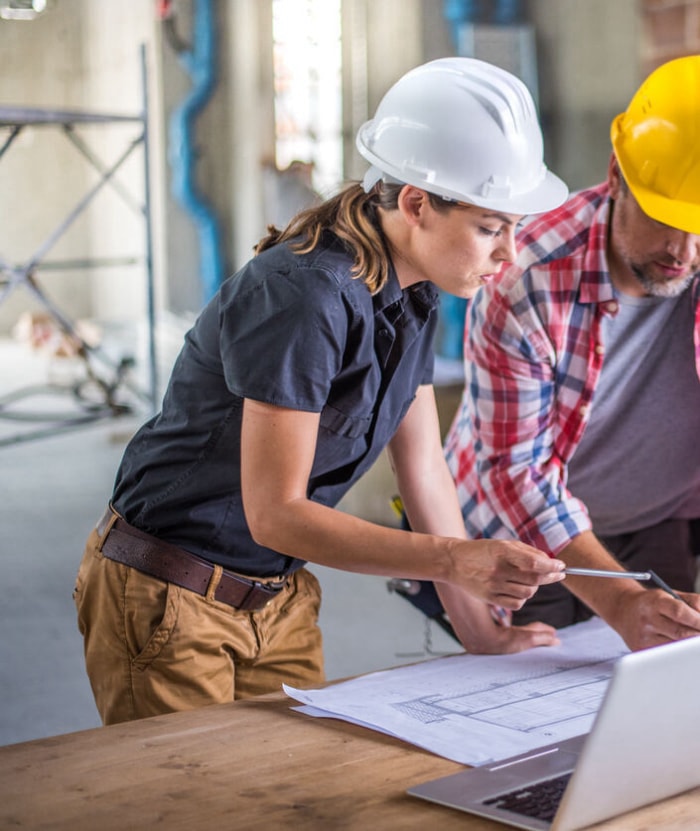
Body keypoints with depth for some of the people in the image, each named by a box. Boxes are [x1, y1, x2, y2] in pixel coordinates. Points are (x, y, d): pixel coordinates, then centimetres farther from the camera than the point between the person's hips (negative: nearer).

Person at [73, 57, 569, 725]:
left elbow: (424, 468, 5)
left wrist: (478, 626, 2)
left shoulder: (412, 294, 0)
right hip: (168, 598, -8)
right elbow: (275, 514, -26)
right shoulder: (305, 296, -27)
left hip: (278, 598, 8)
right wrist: (453, 559, -32)